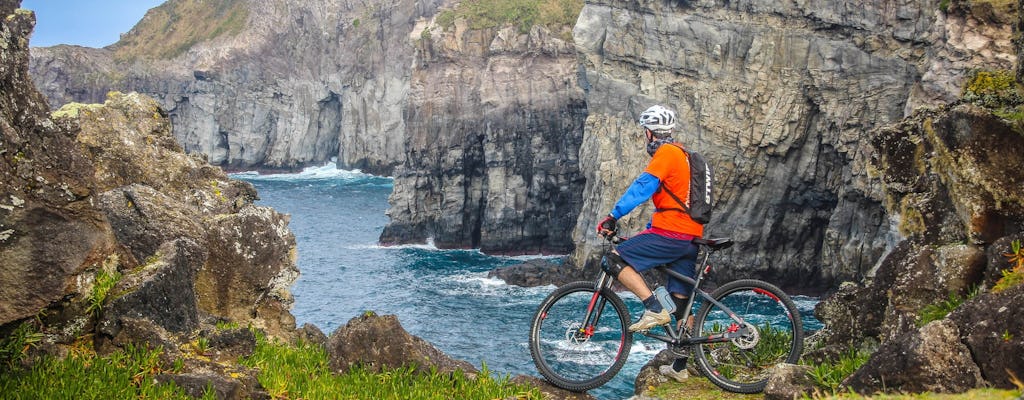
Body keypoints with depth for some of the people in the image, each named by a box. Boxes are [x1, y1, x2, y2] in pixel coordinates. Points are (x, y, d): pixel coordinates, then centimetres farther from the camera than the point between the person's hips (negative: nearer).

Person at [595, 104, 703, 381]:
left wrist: (614, 216, -20)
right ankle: (679, 367, 17)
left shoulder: (666, 153, -6)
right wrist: (649, 230, 29)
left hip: (671, 233, -10)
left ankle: (654, 309, -18)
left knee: (614, 260, -10)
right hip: (691, 237, 10)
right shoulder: (683, 155, 24)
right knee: (682, 302, 12)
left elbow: (643, 186, -18)